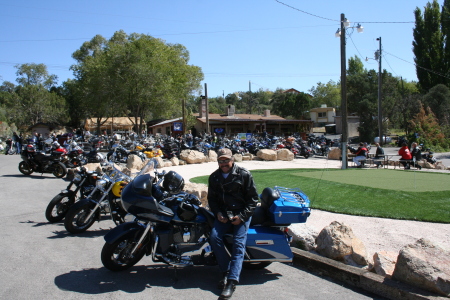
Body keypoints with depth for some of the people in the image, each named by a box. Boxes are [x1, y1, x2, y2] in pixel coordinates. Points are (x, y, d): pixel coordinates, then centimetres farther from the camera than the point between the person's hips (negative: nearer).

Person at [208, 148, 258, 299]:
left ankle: (232, 281, -23)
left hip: (242, 213, -3)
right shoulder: (214, 177, 9)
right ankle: (226, 271, -8)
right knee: (214, 237, -21)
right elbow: (211, 198, 16)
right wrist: (217, 213, -4)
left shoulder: (244, 175, -3)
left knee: (238, 243, -19)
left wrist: (242, 216, -14)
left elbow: (253, 198, -2)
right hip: (223, 213, 3)